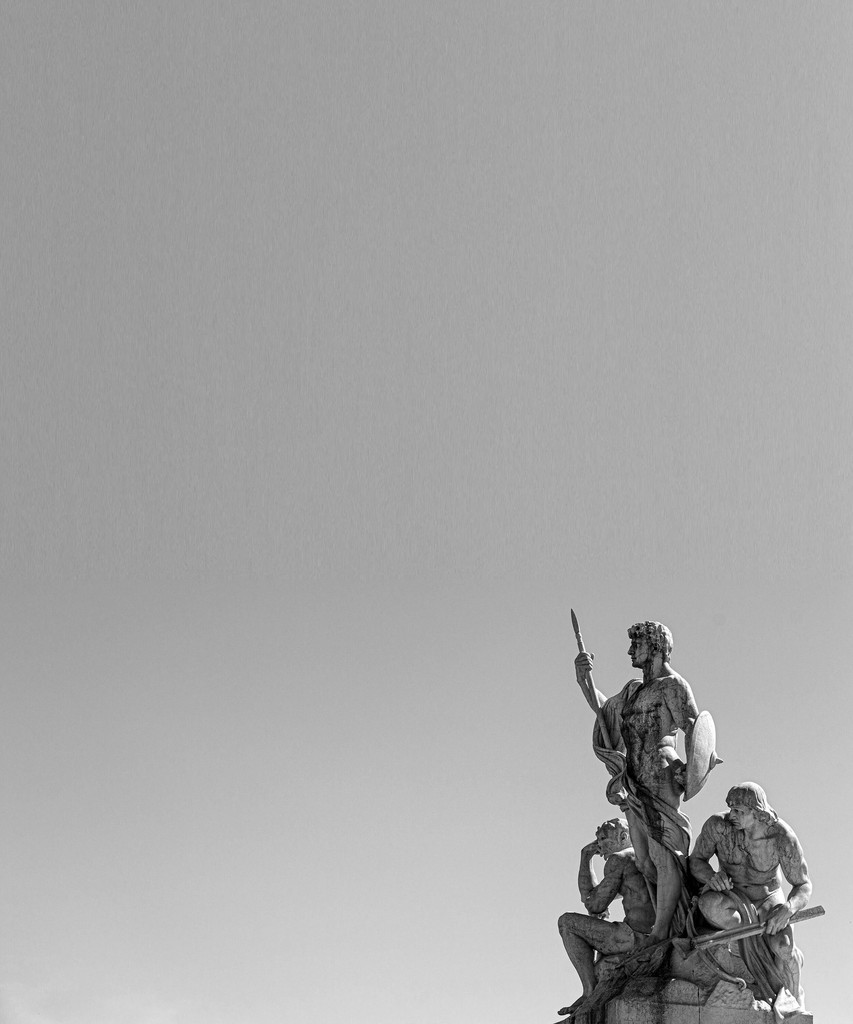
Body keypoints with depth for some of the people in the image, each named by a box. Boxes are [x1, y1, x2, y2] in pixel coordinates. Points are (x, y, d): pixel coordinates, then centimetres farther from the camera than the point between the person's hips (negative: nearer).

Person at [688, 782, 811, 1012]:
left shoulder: (783, 837, -25)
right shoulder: (718, 825, -23)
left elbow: (803, 887, -17)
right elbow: (696, 861, -12)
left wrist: (787, 909, -39)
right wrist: (711, 876, -36)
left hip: (767, 900, -1)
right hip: (730, 897, 1)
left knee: (782, 949, -32)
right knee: (711, 906, -37)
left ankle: (794, 1004, -4)